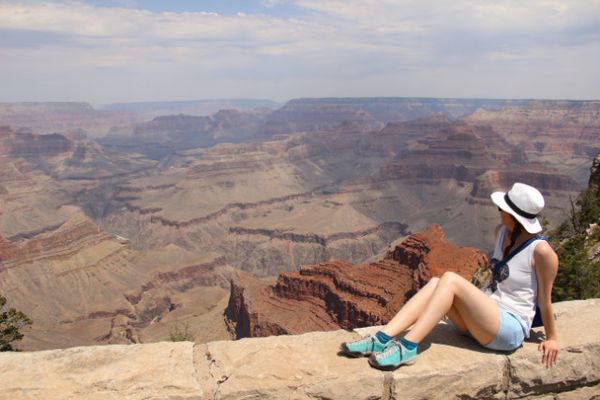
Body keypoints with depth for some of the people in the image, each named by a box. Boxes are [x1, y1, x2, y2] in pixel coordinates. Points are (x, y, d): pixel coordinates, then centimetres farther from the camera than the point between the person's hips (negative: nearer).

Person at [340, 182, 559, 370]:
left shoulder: (541, 251, -17)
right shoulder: (503, 233, 6)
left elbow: (545, 299, -8)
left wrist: (552, 339, 3)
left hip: (510, 331, -7)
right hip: (485, 319, 8)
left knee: (450, 280, -28)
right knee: (436, 283, -18)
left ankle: (407, 347, -32)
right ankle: (381, 340, -30)